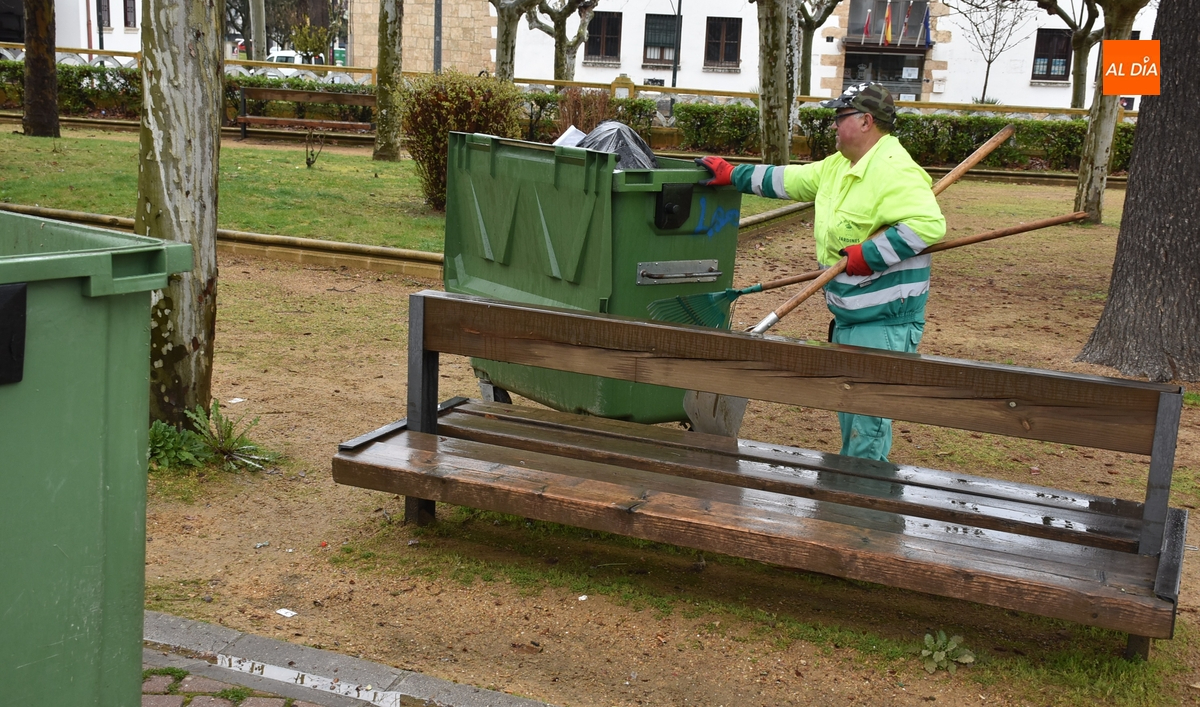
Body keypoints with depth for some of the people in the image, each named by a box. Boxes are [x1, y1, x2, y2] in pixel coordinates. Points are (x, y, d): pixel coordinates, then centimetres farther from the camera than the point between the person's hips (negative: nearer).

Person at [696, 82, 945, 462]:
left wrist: (869, 254, -27)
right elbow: (787, 180, 22)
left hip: (884, 321, -10)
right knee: (848, 406, 19)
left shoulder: (894, 170, -19)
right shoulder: (838, 166, 12)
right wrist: (732, 175, 21)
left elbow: (930, 224, -30)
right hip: (848, 315, 10)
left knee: (868, 418, -7)